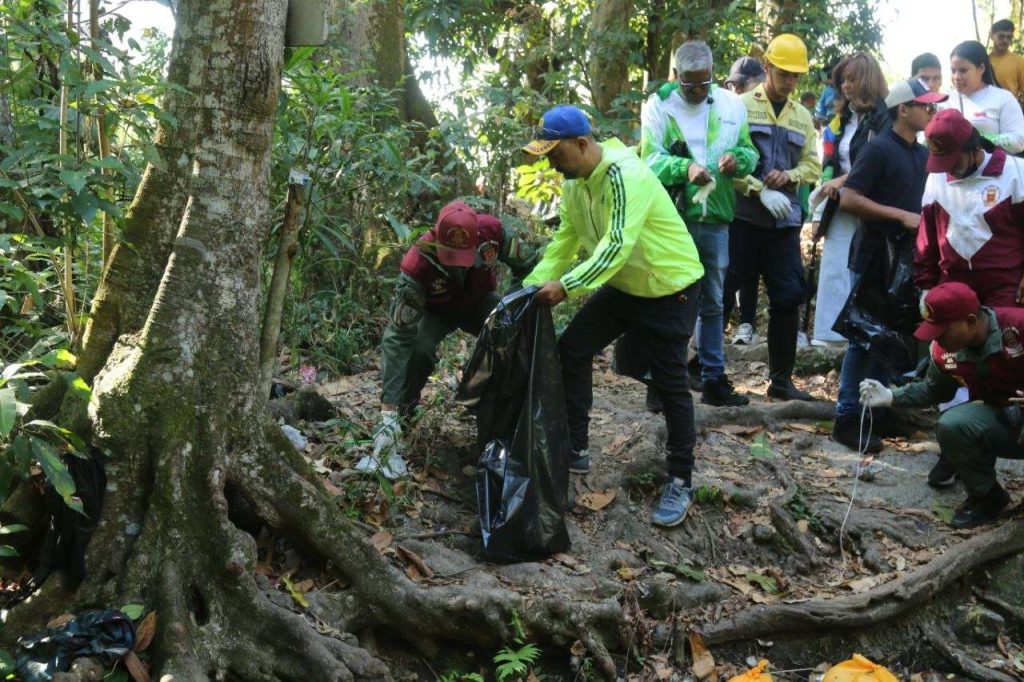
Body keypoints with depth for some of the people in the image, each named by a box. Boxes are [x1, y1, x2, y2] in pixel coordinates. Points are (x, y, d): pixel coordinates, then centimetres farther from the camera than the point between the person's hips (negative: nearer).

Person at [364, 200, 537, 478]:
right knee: (419, 350, -31)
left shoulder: (493, 231, -36)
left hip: (481, 302, 2)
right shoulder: (418, 264, -41)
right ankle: (401, 410, -5)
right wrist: (388, 410, -46)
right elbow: (397, 338, -41)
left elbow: (528, 265, -13)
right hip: (436, 309, -2)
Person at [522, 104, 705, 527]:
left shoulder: (626, 176, -29)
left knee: (669, 384, -4)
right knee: (572, 350, 5)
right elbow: (564, 241, 2)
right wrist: (532, 286, -10)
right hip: (623, 285, 9)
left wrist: (566, 286, -44)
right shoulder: (576, 183, -1)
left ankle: (681, 483, 10)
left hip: (670, 287, -8)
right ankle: (575, 449, 17)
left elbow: (618, 245, -38)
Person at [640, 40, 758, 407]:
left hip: (715, 219, 4)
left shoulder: (731, 104, 7)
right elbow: (650, 159, -11)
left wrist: (737, 159, -13)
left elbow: (750, 152, 11)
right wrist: (685, 167, -29)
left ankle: (713, 379, 24)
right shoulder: (659, 105, -4)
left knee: (712, 303, 13)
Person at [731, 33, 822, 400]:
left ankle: (781, 378, 13)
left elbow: (812, 165, 13)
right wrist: (761, 191, -17)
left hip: (785, 219, 5)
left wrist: (789, 175, -8)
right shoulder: (741, 105, 0)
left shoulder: (803, 117, 16)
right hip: (742, 214, -4)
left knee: (788, 297, 3)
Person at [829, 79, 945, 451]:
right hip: (874, 259, -8)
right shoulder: (878, 148, -11)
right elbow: (848, 200, -18)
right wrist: (901, 216, -19)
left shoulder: (923, 154, 13)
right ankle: (847, 418, 3)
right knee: (864, 338, -4)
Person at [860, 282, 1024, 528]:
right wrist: (890, 396, -4)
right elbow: (933, 389, 11)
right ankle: (986, 496, 1)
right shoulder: (945, 351, -7)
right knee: (950, 426, -23)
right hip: (998, 417, 6)